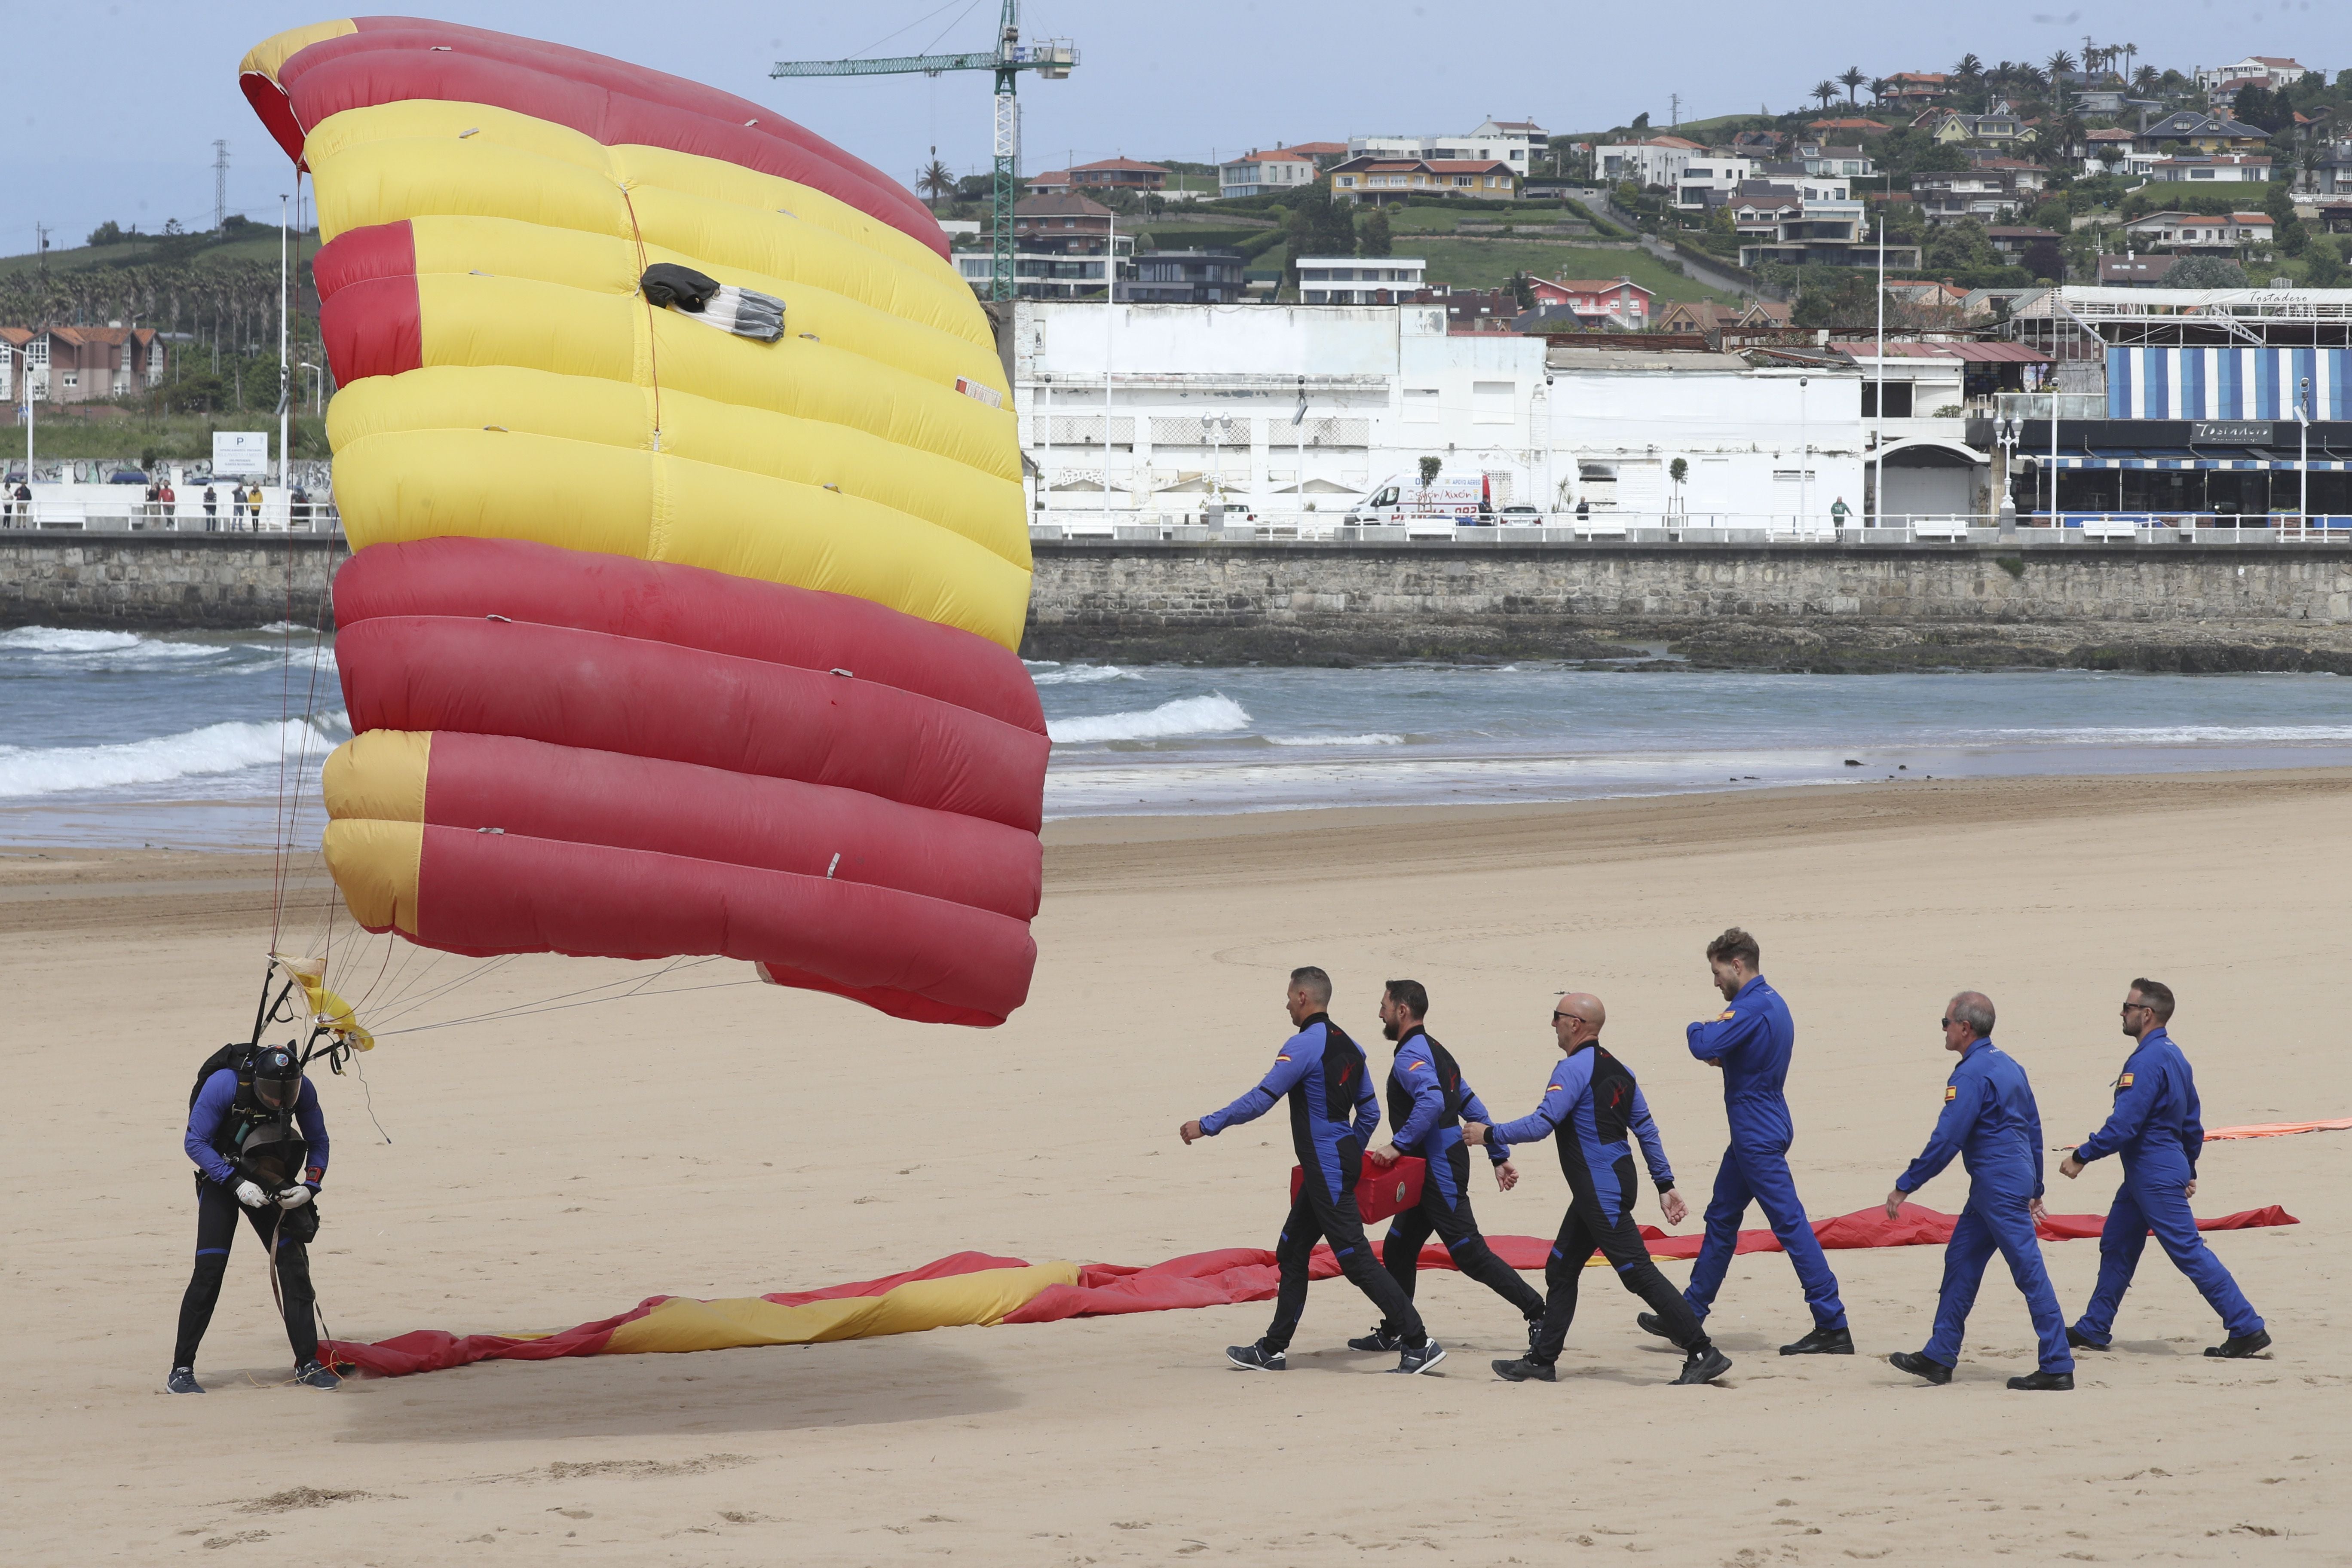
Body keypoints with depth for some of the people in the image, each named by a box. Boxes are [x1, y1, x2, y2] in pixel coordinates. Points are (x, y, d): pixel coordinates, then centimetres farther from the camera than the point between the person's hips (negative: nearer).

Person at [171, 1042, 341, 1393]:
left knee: (293, 1263, -5)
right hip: (220, 1180, -3)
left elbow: (318, 1141, -1)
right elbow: (195, 1142, -20)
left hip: (270, 1182, 3)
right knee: (210, 1268, -15)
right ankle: (182, 1369, -9)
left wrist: (310, 1186, -17)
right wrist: (236, 1183, -28)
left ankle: (307, 1364, 4)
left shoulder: (302, 1090, -17)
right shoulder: (224, 1084, -27)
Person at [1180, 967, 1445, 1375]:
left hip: (1327, 1169, -10)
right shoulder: (1349, 1047, 12)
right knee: (1291, 1253, 15)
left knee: (1356, 1259, -9)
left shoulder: (1304, 1046, -16)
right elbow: (1370, 1113, 16)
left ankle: (1418, 1343, -11)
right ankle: (1273, 1350, 20)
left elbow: (1260, 1100, -17)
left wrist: (1207, 1126, -8)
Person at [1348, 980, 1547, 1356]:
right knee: (1398, 1250, 14)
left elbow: (1431, 1101, -35)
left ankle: (1538, 1313, -7)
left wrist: (1398, 1145, -34)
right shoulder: (1435, 1052, 17)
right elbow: (1473, 1108, 19)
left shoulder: (1411, 1056, -16)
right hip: (1430, 1172, 10)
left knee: (1469, 1252, -8)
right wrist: (1500, 1156, 21)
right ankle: (1392, 1334, 20)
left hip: (1439, 1171, -10)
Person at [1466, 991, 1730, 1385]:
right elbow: (1647, 1130, 15)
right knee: (1561, 1270, 16)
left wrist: (1488, 1135, -10)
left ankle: (1703, 1354, -10)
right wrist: (1665, 1185, 17)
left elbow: (1540, 1124, -22)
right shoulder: (1617, 1070, 13)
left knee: (1639, 1272, -9)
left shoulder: (1574, 1069, -15)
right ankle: (1542, 1360, 22)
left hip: (1603, 1192, -10)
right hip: (1594, 1194, 10)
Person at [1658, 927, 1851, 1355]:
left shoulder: (1751, 1008, -19)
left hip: (1757, 1137, -11)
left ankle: (1833, 1327, -9)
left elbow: (1705, 1047, -29)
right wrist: (1723, 1057, 4)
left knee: (1789, 1223, -9)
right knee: (1721, 1219, 16)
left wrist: (1699, 1029, -6)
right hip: (1759, 1131, 11)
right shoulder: (1772, 1003, 13)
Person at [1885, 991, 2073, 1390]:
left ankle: (2058, 1367, -6)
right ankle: (1939, 1357, 18)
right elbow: (2033, 1127, 19)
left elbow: (1946, 1140, -19)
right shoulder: (2008, 1065, 13)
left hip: (1998, 1188, -10)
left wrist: (1905, 1186, -13)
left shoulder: (1971, 1075, -16)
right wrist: (2035, 1189, 25)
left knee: (2028, 1270, -7)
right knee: (1961, 1261, 14)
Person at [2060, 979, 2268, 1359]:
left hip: (2156, 1178, -10)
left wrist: (2082, 1156, -17)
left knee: (2188, 1250, -8)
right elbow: (2193, 1123, 18)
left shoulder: (2147, 1061, -20)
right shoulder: (2173, 1055, 12)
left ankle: (2247, 1328, -7)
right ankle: (2093, 1330, 22)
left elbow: (2124, 1124, -24)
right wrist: (2189, 1170, 26)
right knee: (2116, 1246, 15)